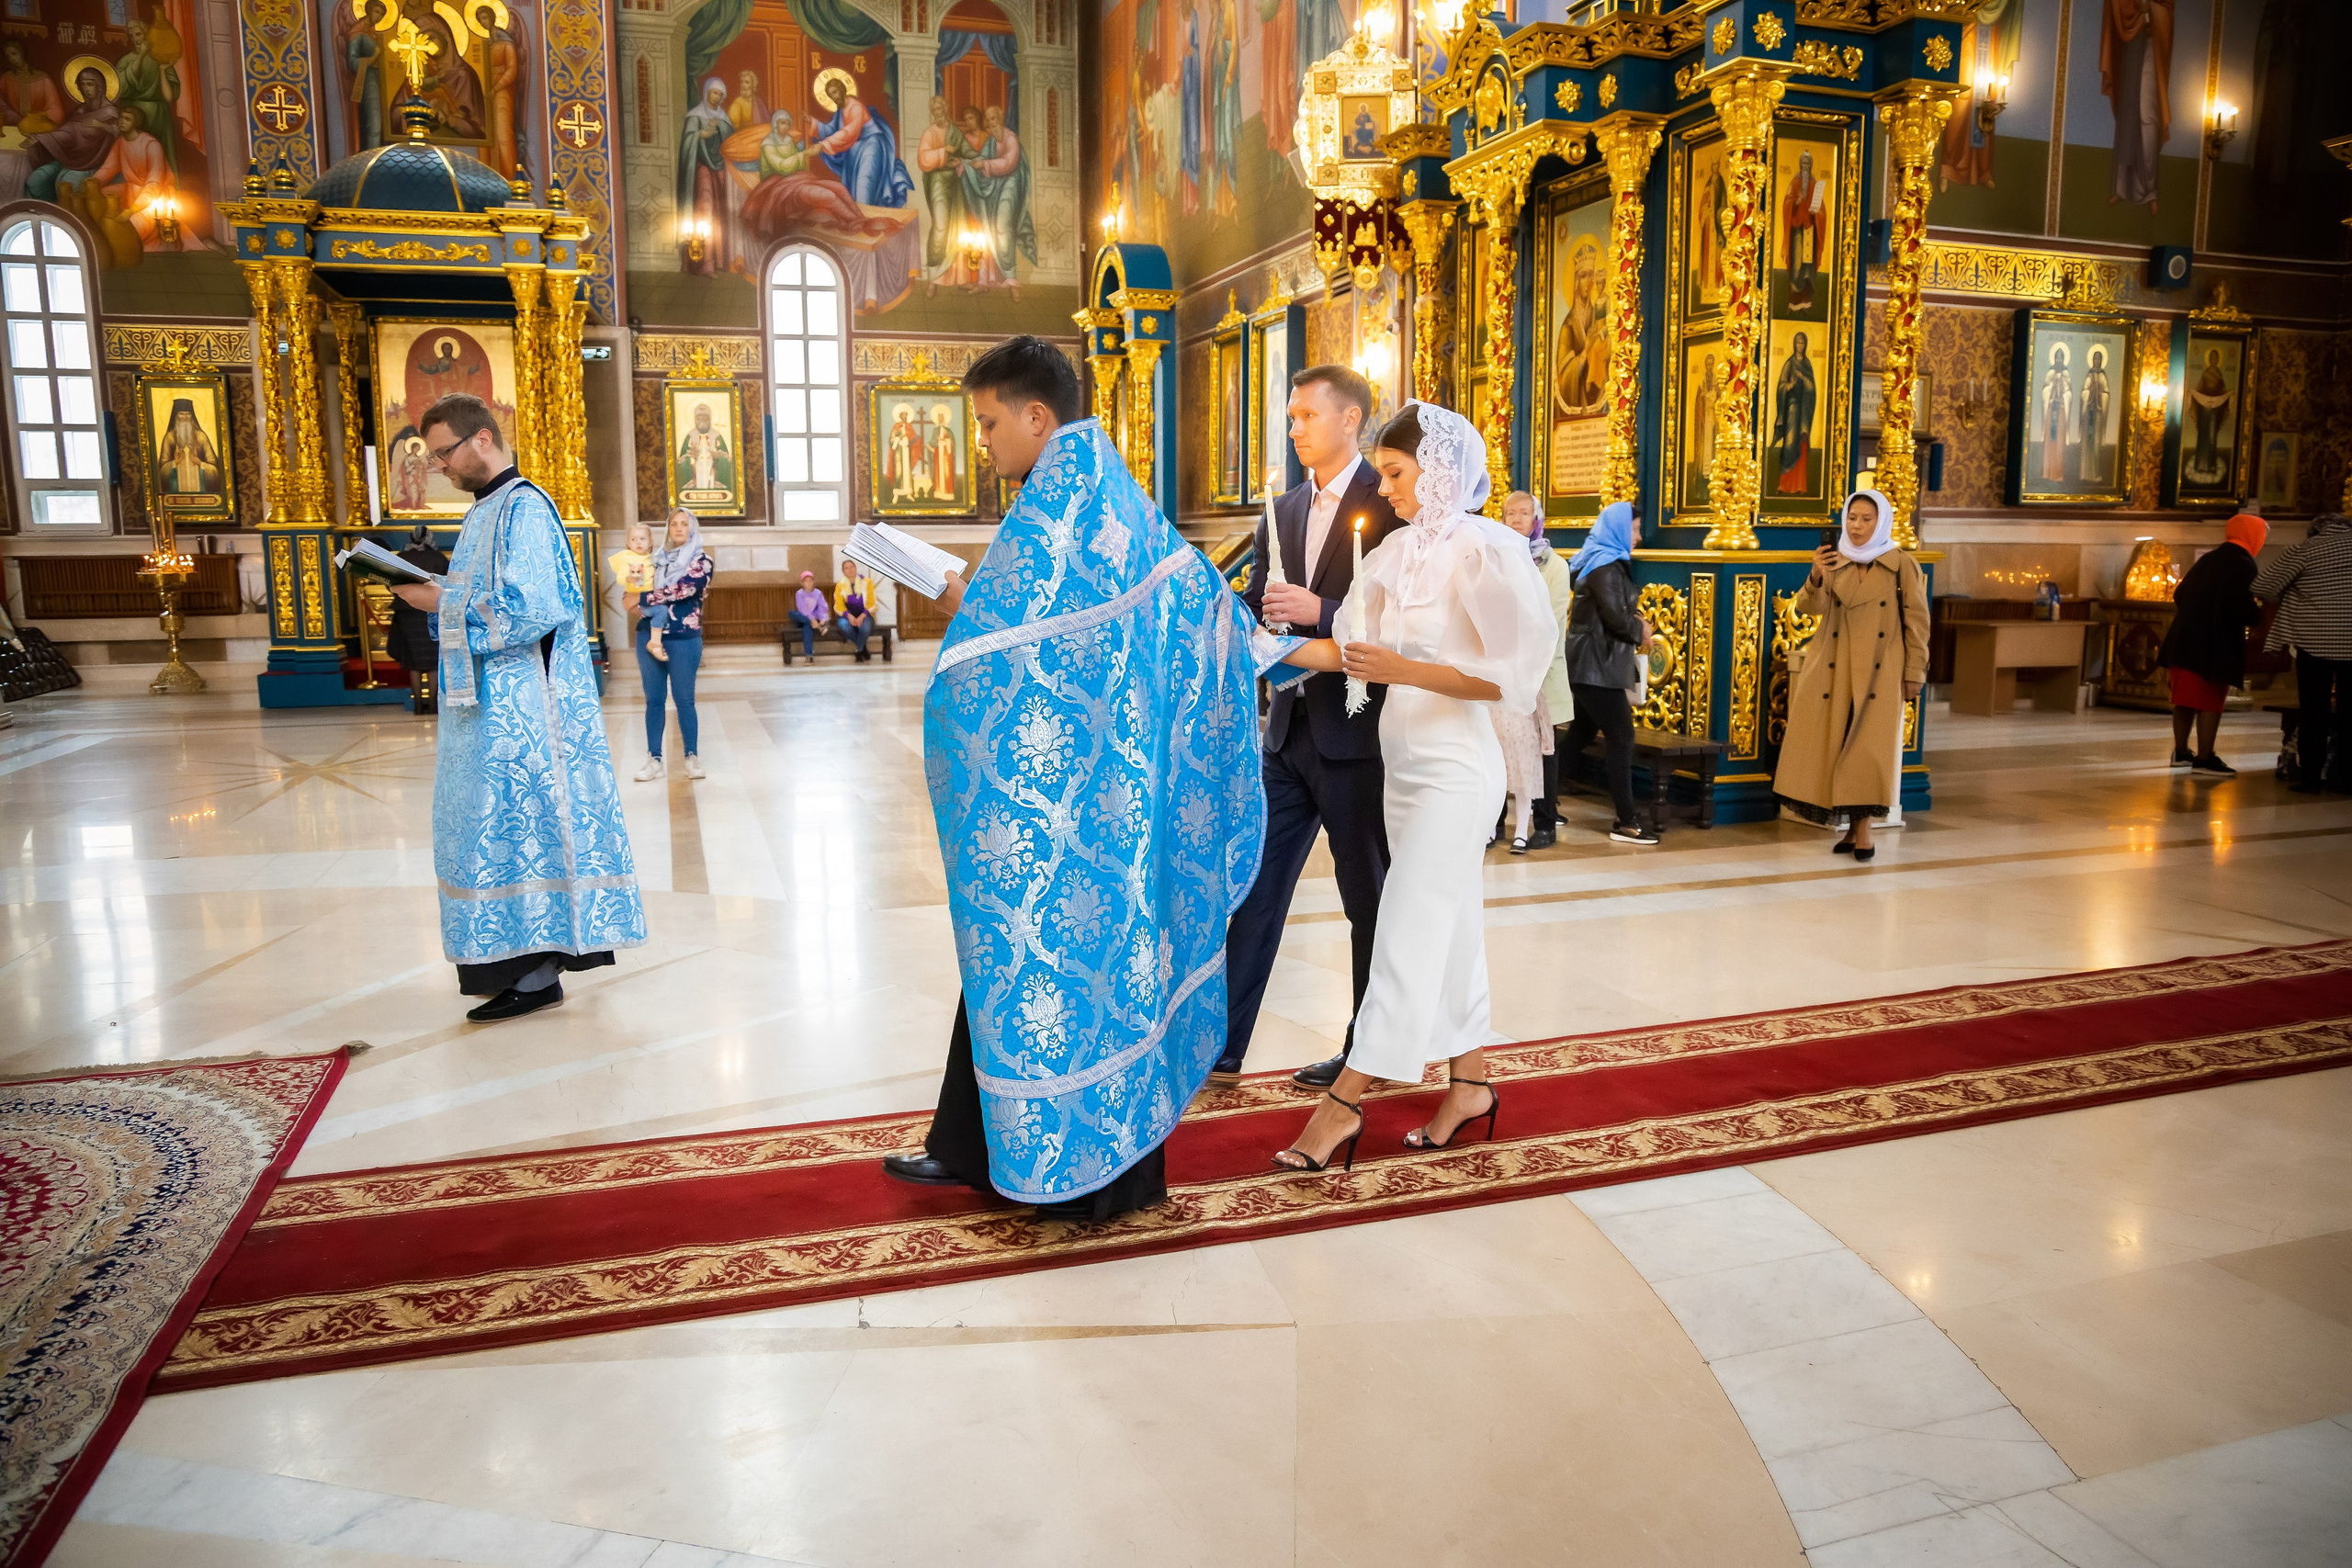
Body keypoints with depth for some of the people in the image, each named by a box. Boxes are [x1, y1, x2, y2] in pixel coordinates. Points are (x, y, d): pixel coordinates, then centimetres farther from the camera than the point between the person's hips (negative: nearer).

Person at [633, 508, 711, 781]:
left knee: (684, 698, 1)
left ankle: (692, 757, 10)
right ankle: (654, 759, 8)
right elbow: (643, 585, 23)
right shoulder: (658, 558, 14)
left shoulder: (701, 560, -2)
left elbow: (682, 590, -16)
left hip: (683, 638, -4)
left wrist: (641, 598, -12)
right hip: (650, 633, 4)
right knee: (653, 699, 5)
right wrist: (635, 599, -1)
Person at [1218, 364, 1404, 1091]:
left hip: (1356, 731, -6)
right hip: (1291, 726, 7)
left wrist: (1319, 611, -25)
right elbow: (1256, 606, 15)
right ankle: (1221, 1044, 15)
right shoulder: (1284, 509, 13)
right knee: (1254, 886, 7)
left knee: (1369, 897, 7)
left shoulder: (1389, 503, -8)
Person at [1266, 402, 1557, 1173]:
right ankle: (1470, 1083, 26)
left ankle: (1343, 1104, 0)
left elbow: (1510, 676, -17)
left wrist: (1404, 670, -19)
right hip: (1407, 767, 8)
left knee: (1408, 934, -4)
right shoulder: (1400, 550, 8)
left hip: (1454, 773, -8)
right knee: (1449, 931, 14)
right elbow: (1351, 650, 10)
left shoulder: (1484, 551, -13)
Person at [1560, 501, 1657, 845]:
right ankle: (1625, 822, -5)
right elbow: (1616, 618, -21)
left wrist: (1633, 623, 4)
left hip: (1589, 663, 10)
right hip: (1597, 666, -10)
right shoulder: (1606, 565, -14)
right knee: (1620, 738, -7)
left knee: (1580, 735, 14)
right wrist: (1640, 631, -4)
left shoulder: (1598, 561, 16)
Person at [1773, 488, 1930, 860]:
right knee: (1835, 744, 1)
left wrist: (1914, 673, -4)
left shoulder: (1902, 566, 0)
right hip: (1835, 671, 3)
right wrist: (1816, 578, -24)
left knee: (1869, 748, -7)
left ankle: (1863, 828, -2)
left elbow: (1917, 622, 0)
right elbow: (1810, 608, -5)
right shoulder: (1833, 562, 8)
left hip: (1879, 674, -3)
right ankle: (1853, 826, 10)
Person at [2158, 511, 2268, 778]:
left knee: (2185, 697, 14)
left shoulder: (2207, 559, 13)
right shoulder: (2243, 565, -11)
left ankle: (2180, 751, 22)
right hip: (2217, 645, -8)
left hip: (2185, 639, 8)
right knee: (2210, 701, -2)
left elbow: (2179, 594, 16)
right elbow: (2243, 609, -20)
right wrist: (2261, 615, -1)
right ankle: (2204, 758, -1)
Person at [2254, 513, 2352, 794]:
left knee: (2314, 712, 4)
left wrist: (2287, 601, 10)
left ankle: (2310, 778, 4)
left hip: (2315, 642, -2)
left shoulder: (2306, 550, -5)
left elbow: (2263, 586, -8)